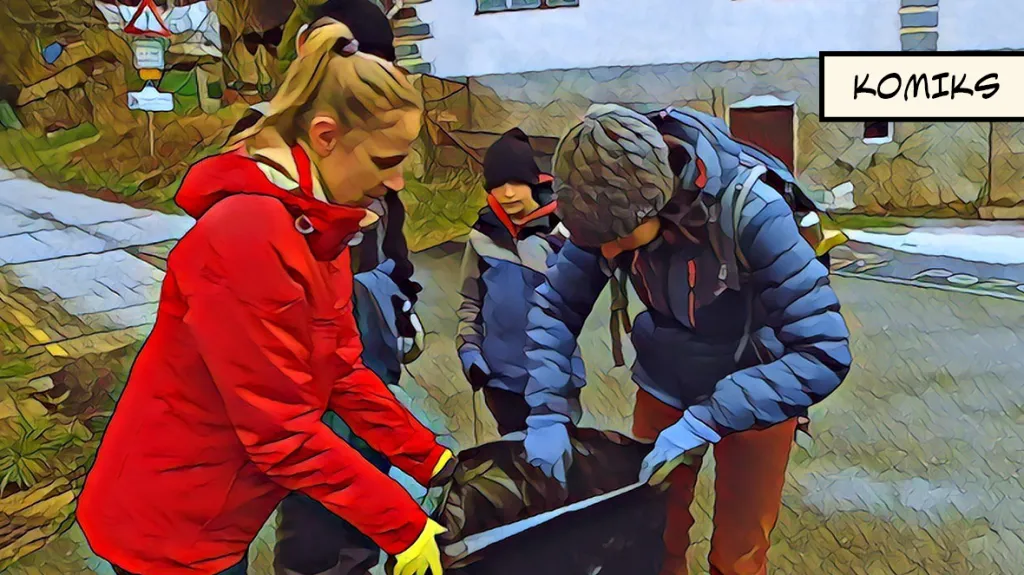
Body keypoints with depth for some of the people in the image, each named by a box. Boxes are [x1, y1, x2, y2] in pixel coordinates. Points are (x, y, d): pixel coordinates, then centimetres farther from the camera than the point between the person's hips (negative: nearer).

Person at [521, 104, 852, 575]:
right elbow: (555, 306, -9)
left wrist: (705, 421, -37)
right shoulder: (611, 208, -20)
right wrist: (547, 412, -20)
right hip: (664, 387, 3)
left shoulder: (751, 213, -34)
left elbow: (824, 352, -34)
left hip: (755, 394, -3)